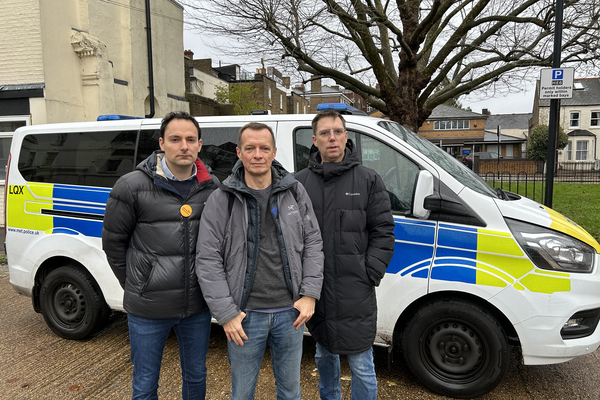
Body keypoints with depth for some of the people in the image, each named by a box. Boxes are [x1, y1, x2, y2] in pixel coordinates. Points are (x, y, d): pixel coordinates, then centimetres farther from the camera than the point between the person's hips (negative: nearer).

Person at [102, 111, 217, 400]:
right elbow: (113, 242, 0)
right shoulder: (132, 186, -10)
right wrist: (134, 285, 4)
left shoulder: (212, 188, -1)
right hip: (148, 309, -2)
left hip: (197, 306, 3)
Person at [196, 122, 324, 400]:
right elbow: (208, 261, -7)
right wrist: (226, 313, -11)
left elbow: (313, 243, 4)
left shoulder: (295, 192, 1)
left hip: (291, 311, 2)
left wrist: (310, 294, -4)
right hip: (246, 315, -1)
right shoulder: (221, 200, -7)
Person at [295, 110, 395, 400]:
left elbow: (383, 232, -2)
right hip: (314, 289, 4)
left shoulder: (368, 180, -1)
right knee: (324, 355, 23)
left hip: (355, 291, -3)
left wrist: (371, 273, -9)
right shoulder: (300, 182, 5)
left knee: (361, 364, 5)